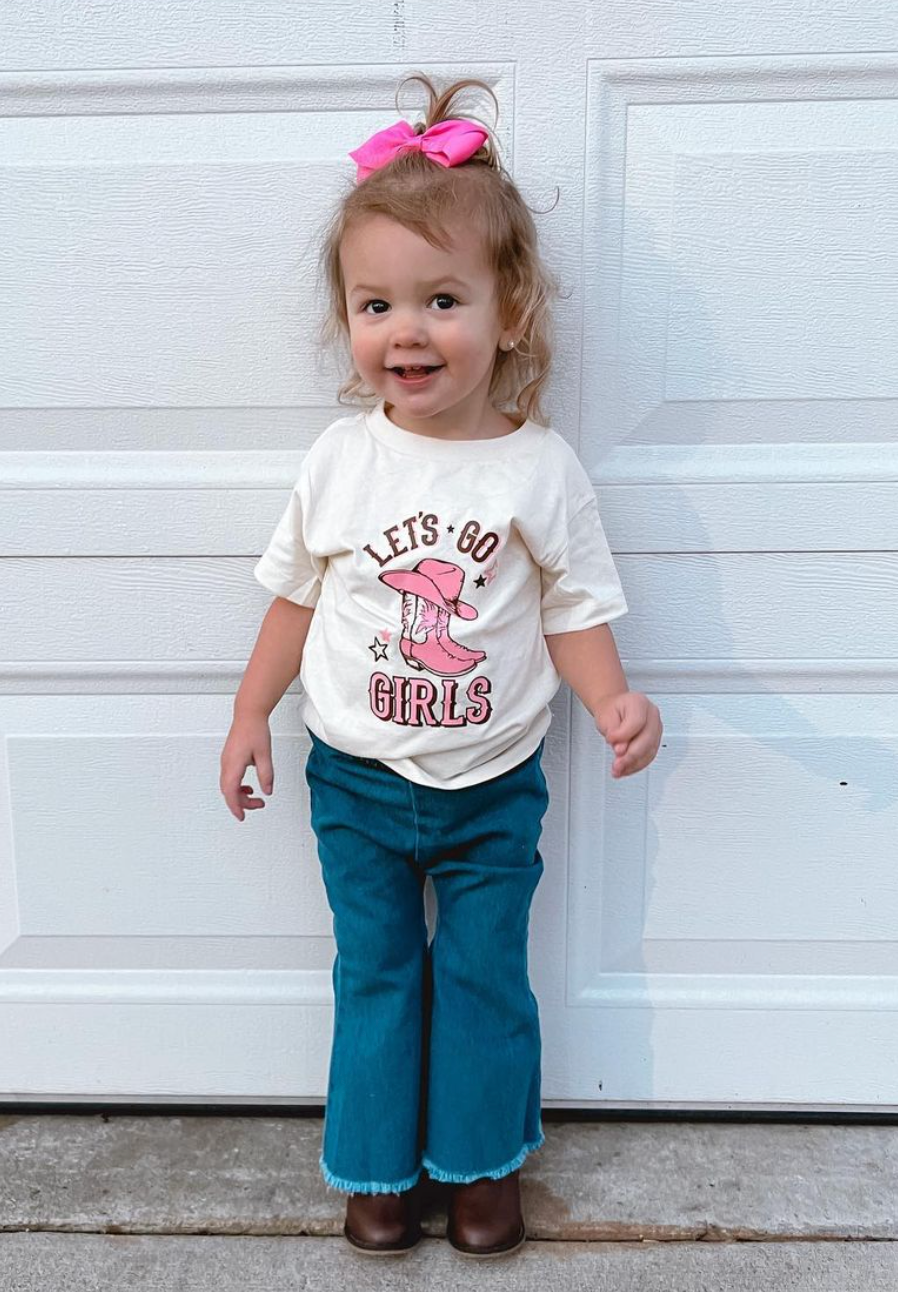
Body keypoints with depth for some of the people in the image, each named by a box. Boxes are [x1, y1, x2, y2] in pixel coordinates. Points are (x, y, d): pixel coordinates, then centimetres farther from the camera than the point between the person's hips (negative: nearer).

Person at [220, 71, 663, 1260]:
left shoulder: (541, 468, -11)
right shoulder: (341, 457, -7)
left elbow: (576, 611, -5)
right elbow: (296, 593, 3)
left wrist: (615, 704, -22)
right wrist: (252, 716, 7)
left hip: (492, 786, -1)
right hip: (356, 781, 1)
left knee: (485, 975, 14)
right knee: (376, 974, 16)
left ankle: (484, 1158, 39)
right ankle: (379, 1166, 38)